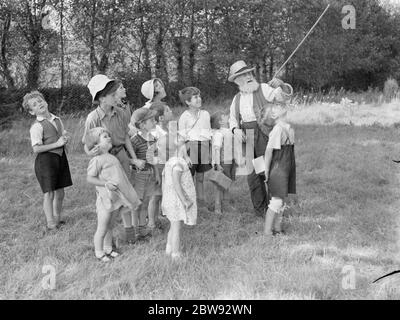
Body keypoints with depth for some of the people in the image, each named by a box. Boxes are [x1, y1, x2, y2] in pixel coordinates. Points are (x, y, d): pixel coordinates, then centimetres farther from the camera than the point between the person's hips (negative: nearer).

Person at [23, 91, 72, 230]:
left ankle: (57, 219, 31)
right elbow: (36, 148, -19)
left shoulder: (57, 120, 9)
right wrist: (57, 144, -19)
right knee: (49, 193, -3)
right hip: (46, 159, -7)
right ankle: (50, 223, 6)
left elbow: (63, 136, 23)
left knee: (60, 193, 14)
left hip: (60, 157, 7)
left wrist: (65, 138, -1)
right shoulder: (37, 126, -13)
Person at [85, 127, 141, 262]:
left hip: (115, 197, 8)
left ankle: (108, 249, 34)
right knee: (102, 229, 4)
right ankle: (99, 253, 18)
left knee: (110, 226, 21)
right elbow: (89, 178, -17)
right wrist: (106, 183, -26)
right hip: (105, 198, -8)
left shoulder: (111, 157, 12)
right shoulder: (97, 160, -15)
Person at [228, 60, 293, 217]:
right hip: (247, 139, 4)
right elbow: (232, 119, 22)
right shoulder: (237, 99, 12)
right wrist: (235, 129, 1)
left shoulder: (264, 89, -2)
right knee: (252, 174, 7)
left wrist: (281, 85, -33)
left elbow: (285, 95, -12)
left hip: (265, 135, -4)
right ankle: (260, 210, 22)